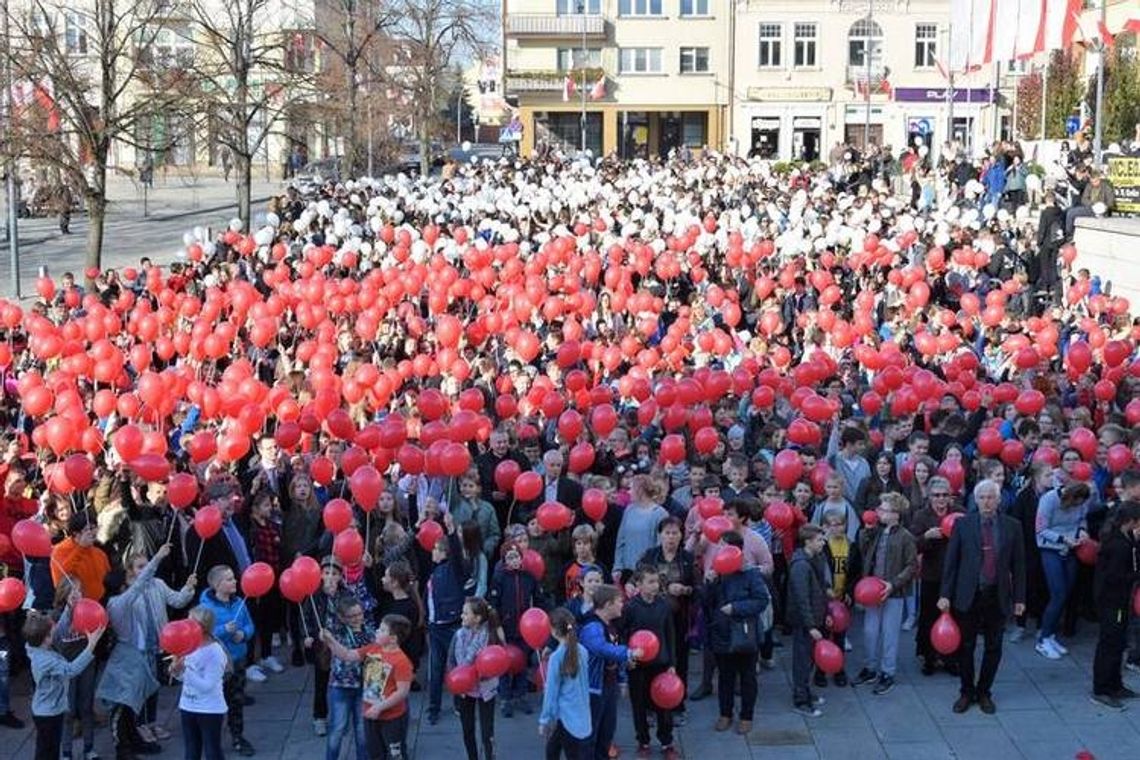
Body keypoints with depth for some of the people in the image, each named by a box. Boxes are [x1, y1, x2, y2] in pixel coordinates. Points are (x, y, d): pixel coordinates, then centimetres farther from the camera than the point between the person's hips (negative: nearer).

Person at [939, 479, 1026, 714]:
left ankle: (984, 693, 23)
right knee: (965, 646, 6)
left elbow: (1018, 564, 4)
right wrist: (946, 594, -5)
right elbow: (951, 561, 0)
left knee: (993, 648, 8)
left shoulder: (1012, 526, 1)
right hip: (968, 595, -1)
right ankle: (967, 692, 22)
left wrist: (1019, 598, 2)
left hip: (997, 596, 1)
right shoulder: (963, 524, -1)